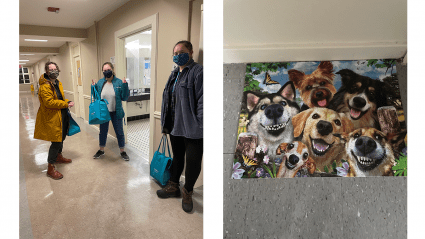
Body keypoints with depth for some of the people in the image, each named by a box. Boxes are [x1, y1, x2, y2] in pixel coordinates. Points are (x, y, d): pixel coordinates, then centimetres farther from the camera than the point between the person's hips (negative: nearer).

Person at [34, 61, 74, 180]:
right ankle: (50, 168, 4)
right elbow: (49, 102, -26)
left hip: (62, 115, 10)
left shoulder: (58, 83, 11)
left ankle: (58, 156, 46)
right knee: (56, 141, -8)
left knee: (61, 138, 24)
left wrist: (67, 102, 1)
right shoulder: (45, 86, -19)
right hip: (51, 117, -10)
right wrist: (66, 104, -22)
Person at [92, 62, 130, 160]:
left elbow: (124, 98, -9)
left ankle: (122, 151, 24)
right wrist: (94, 87, -8)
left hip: (116, 113, -2)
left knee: (119, 132, 8)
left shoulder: (119, 82, -8)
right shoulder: (100, 82, -1)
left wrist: (125, 86, -20)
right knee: (103, 132, 18)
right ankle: (101, 150, 37)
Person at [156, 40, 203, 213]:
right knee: (177, 157, 20)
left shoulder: (197, 72, -10)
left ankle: (187, 192, 24)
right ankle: (173, 186, 37)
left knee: (193, 161, 3)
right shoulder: (174, 74, 15)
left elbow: (202, 101, -17)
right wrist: (165, 123, 15)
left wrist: (199, 125, -21)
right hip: (175, 126, 8)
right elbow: (167, 100, 18)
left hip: (191, 128, -7)